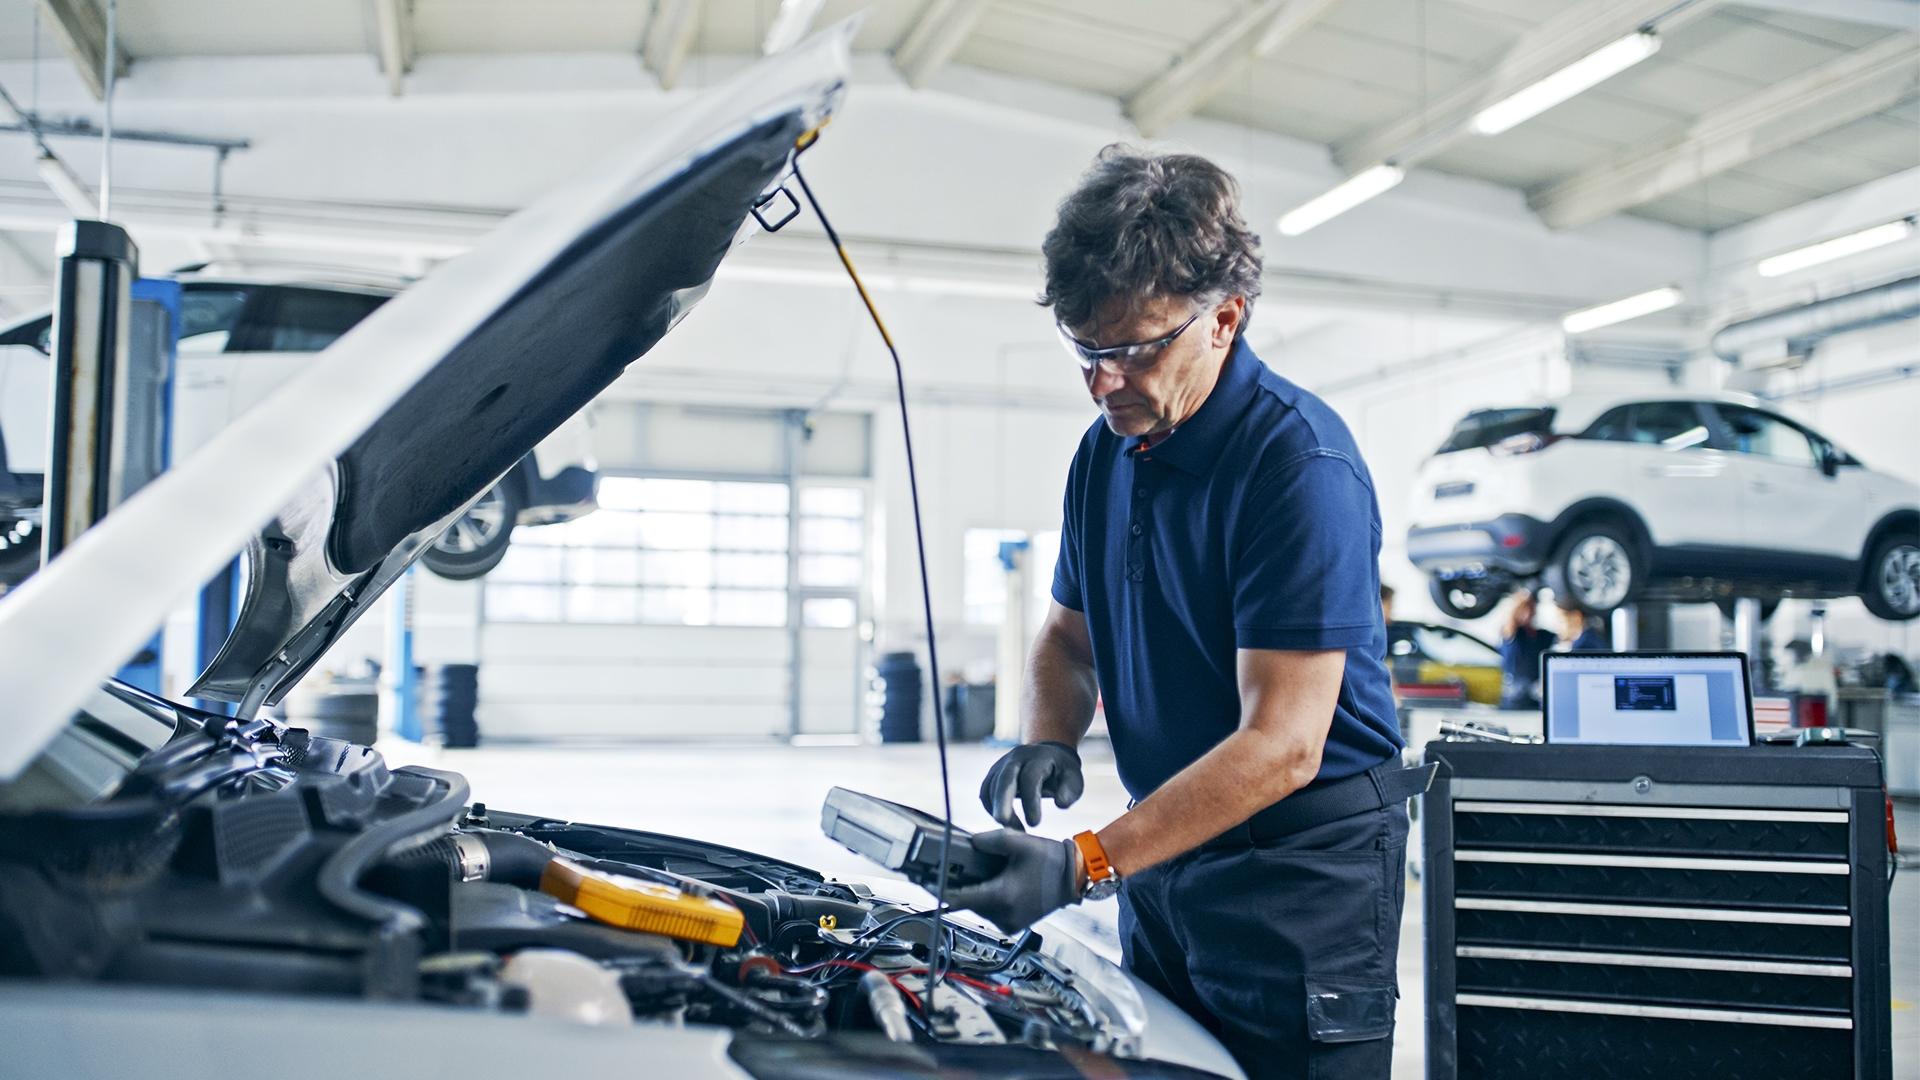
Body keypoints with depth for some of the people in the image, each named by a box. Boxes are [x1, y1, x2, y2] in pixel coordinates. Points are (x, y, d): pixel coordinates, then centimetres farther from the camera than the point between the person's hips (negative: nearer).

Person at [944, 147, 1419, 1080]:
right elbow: (1069, 635, 18)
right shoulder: (1105, 453, 5)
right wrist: (1047, 743, -5)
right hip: (1165, 854, 8)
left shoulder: (1301, 462, -21)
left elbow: (1282, 745, -25)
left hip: (1302, 867, -7)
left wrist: (1085, 864, -29)